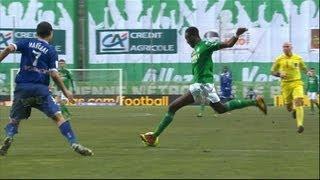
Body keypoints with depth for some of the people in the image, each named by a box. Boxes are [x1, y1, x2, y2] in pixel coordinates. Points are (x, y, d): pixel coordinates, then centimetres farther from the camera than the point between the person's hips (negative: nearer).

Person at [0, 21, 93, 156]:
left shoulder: (27, 43, 12)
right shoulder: (51, 51, 7)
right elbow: (54, 74, -1)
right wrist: (65, 92, 6)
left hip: (22, 88, 2)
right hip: (41, 89, -2)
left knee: (14, 120, 15)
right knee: (58, 116, -3)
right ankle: (74, 143, -15)